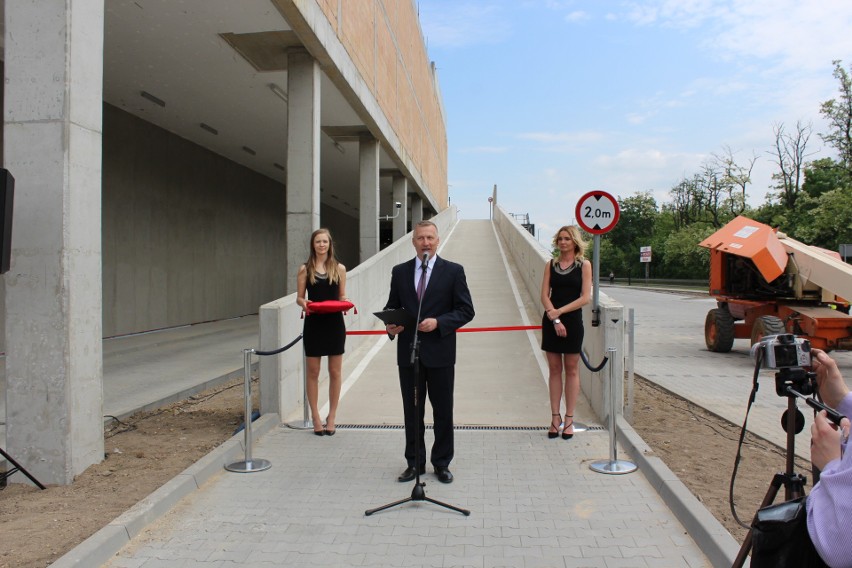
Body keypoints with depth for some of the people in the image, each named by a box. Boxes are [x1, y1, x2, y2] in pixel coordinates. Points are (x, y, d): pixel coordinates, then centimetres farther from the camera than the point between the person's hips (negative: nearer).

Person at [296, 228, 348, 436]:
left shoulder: (339, 269, 5)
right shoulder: (305, 269, 3)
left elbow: (342, 296, 9)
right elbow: (299, 297, 4)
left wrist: (345, 303, -13)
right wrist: (304, 303, -17)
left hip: (334, 323, 1)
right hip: (313, 324, -1)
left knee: (335, 372, 5)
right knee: (312, 372, 4)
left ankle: (331, 417, 17)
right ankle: (315, 417, 16)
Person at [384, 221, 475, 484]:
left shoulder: (453, 271, -1)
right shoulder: (399, 272, 7)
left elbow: (466, 310, -4)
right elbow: (391, 307, 12)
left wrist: (438, 322, -18)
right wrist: (391, 325, -9)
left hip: (440, 352, -2)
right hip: (408, 351, 2)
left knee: (443, 412, 7)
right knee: (412, 411, 11)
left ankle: (441, 463, 22)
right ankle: (415, 462, 24)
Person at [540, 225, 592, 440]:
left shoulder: (584, 265, 0)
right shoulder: (551, 264, 7)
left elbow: (585, 297, -8)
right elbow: (544, 295, 1)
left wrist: (560, 312, -14)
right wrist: (554, 319, -12)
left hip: (573, 320, -2)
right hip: (551, 321, 3)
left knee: (571, 369, 4)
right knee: (554, 369, 6)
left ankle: (569, 419, 10)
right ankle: (555, 417, 12)